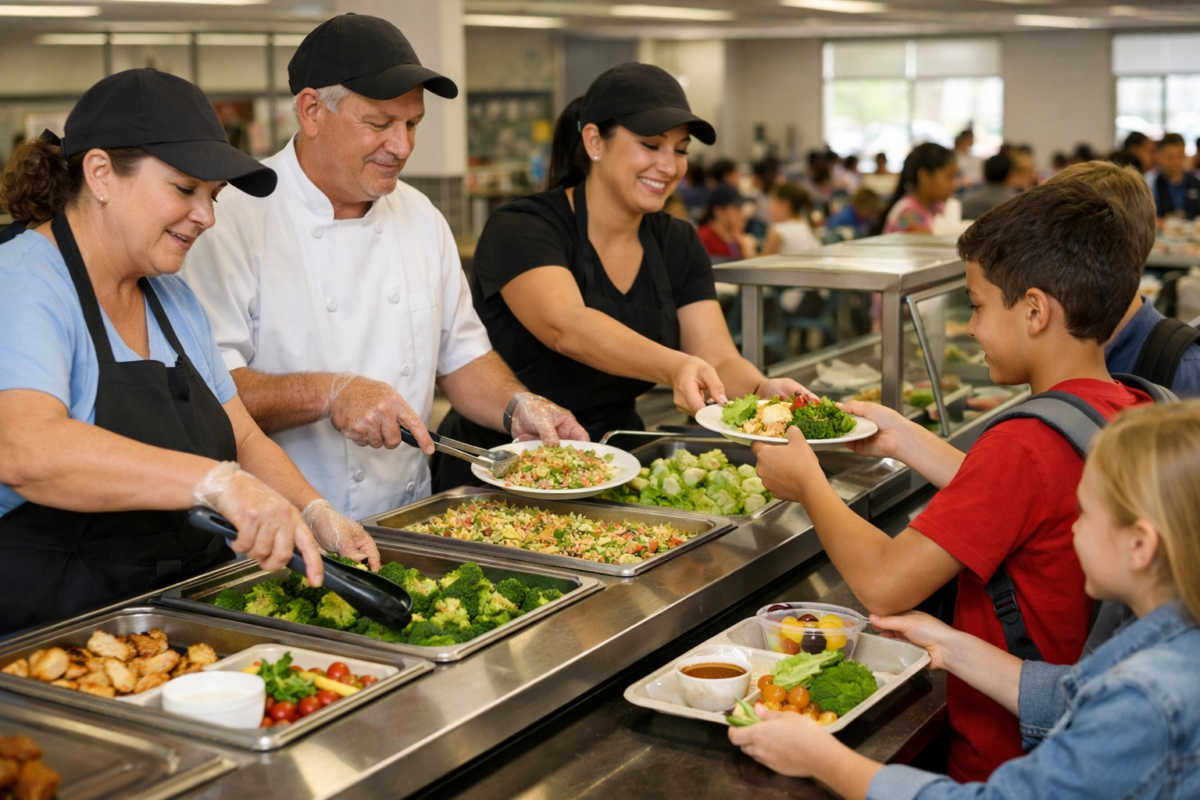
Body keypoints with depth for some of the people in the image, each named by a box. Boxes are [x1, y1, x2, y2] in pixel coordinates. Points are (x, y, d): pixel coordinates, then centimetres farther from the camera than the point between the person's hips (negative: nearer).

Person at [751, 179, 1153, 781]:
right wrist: (904, 438, 19)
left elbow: (883, 585, -25)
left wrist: (806, 483, -8)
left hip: (1003, 762, -9)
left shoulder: (1026, 446, -28)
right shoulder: (1138, 412, -1)